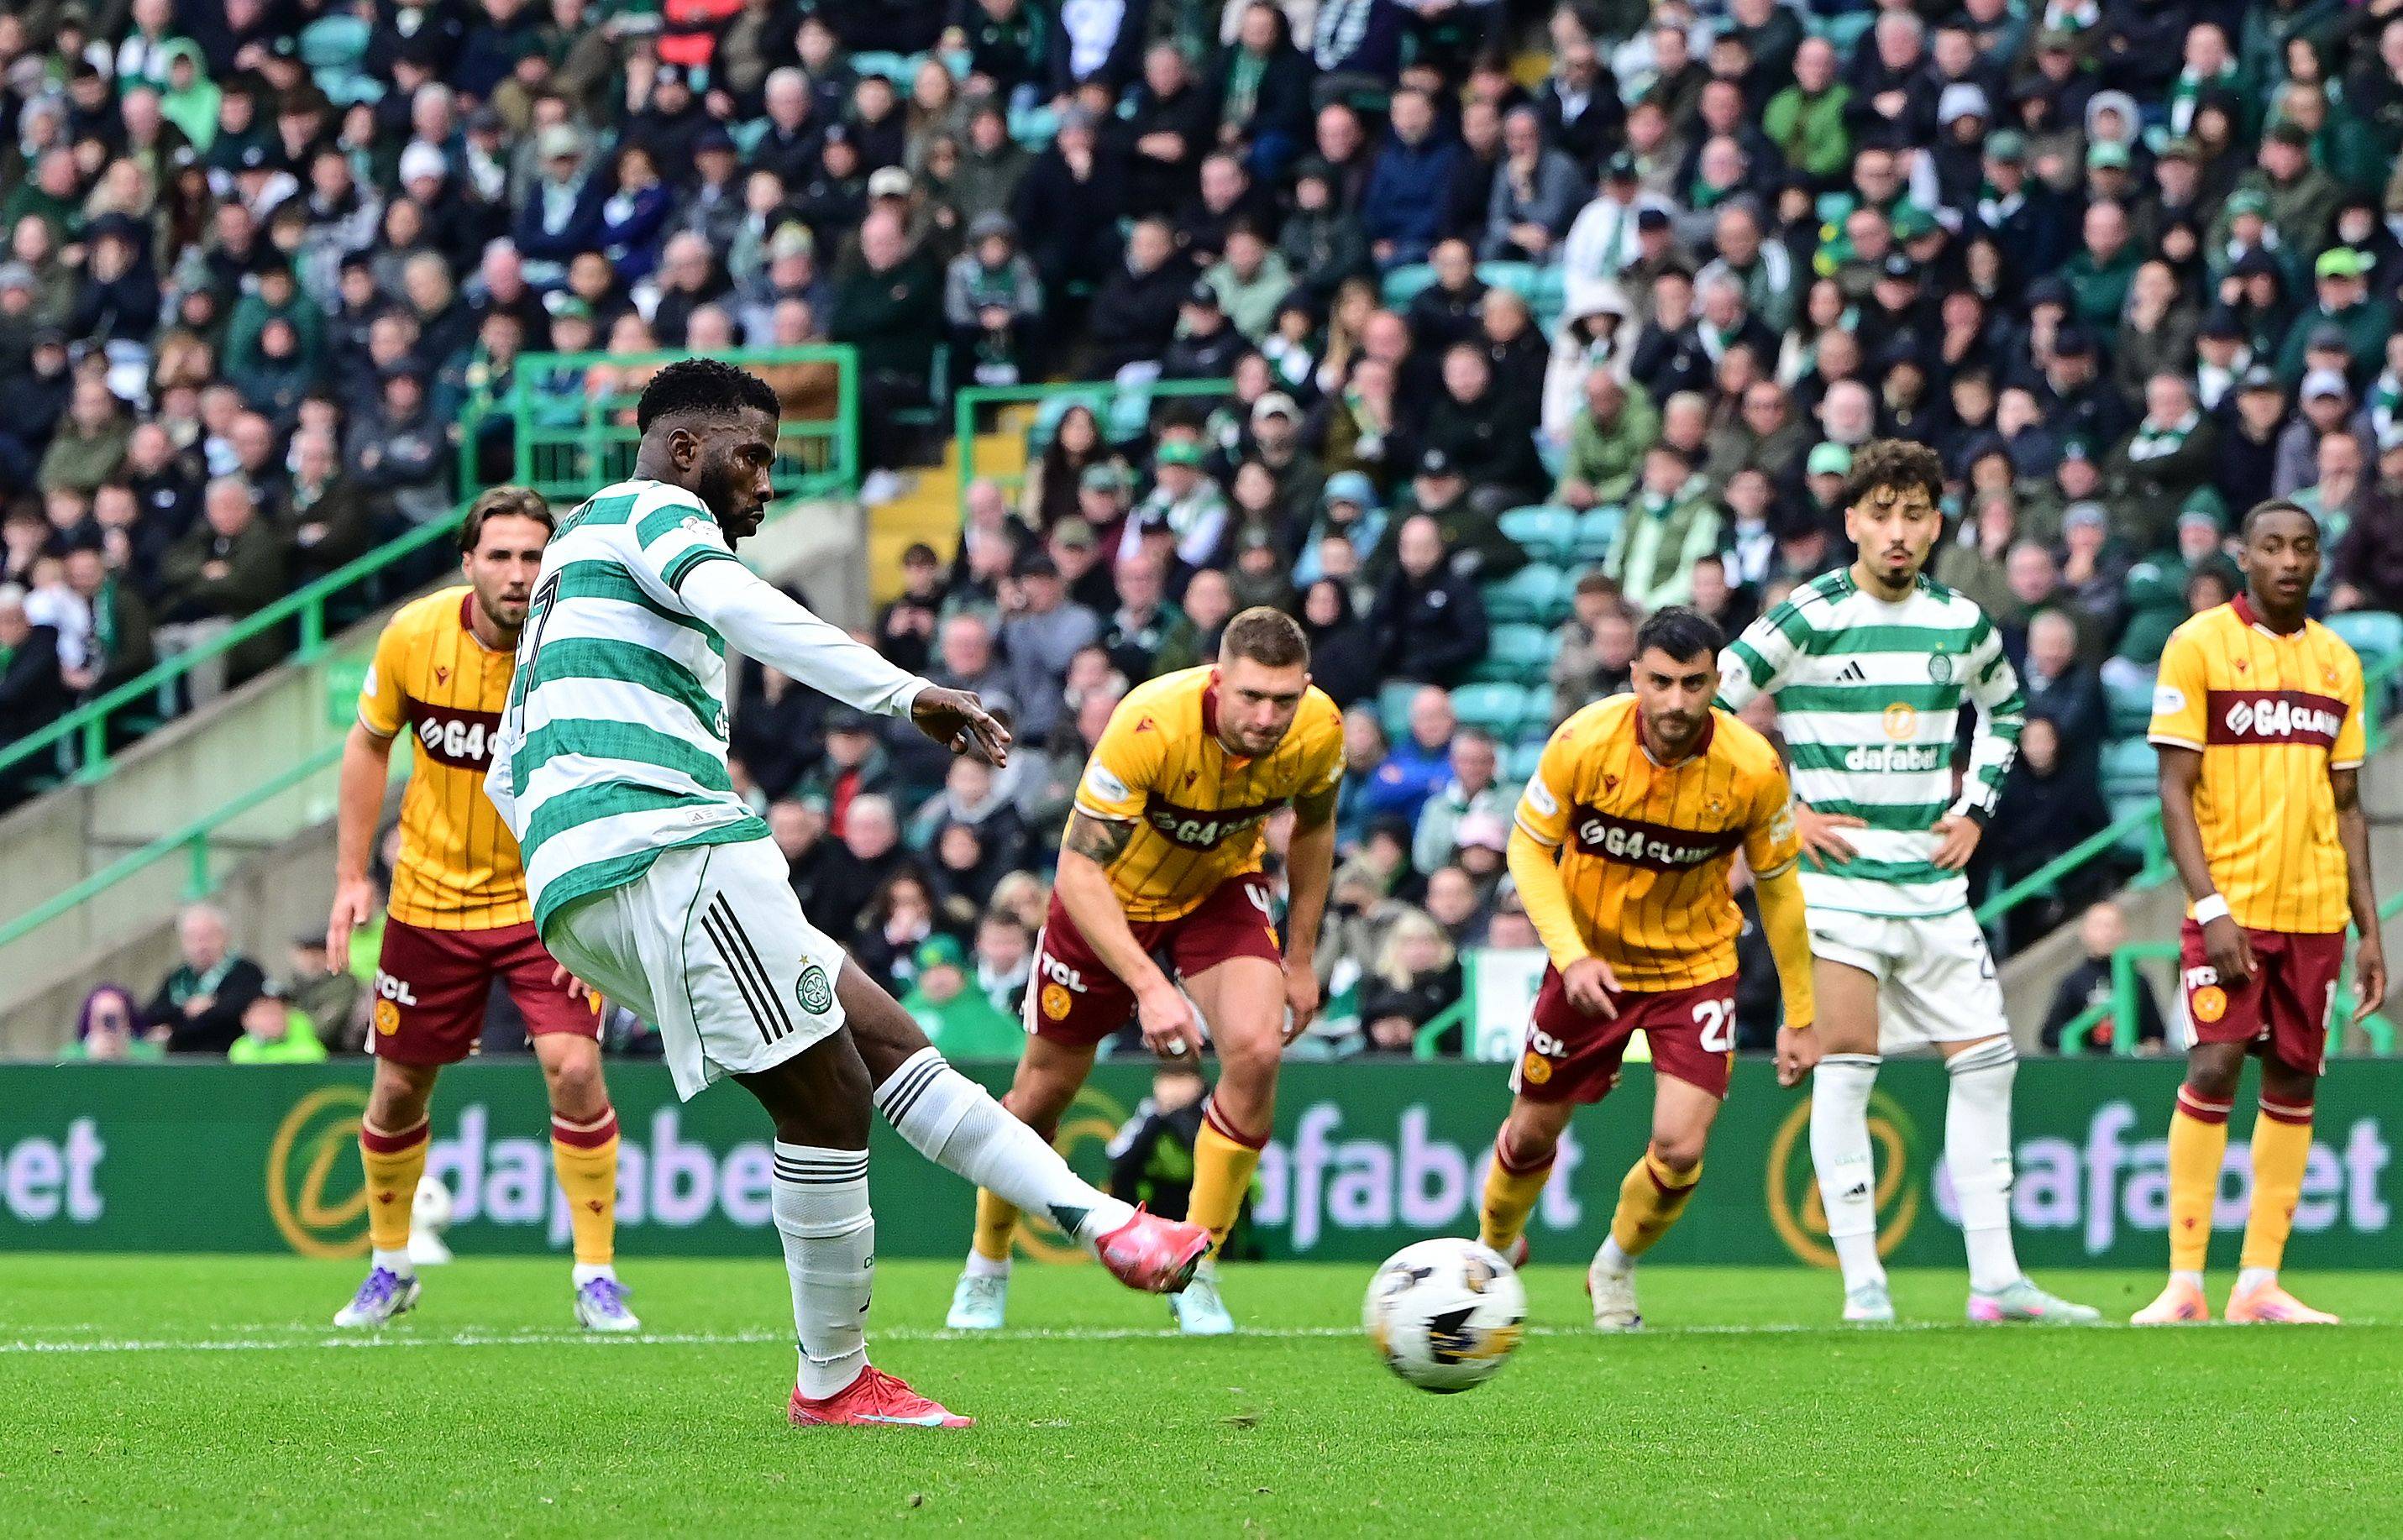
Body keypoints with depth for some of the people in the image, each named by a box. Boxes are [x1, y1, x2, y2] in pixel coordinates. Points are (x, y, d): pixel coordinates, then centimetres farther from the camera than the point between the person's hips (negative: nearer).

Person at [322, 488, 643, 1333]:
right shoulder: (414, 636, -12)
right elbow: (369, 744, 4)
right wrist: (352, 875, 1)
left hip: (548, 896, -2)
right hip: (431, 894, 2)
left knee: (574, 1070, -17)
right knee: (398, 1087, 8)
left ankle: (597, 1278, -4)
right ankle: (389, 1268, 32)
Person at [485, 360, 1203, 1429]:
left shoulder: (569, 558, 32)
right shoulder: (653, 511, 2)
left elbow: (507, 776, 36)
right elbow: (731, 603, -22)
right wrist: (906, 694, -31)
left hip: (580, 894, 10)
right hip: (667, 849, -10)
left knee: (888, 1046, 7)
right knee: (826, 1103, -7)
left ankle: (1100, 1222, 0)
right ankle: (833, 1382, 0)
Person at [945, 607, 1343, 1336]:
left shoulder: (1318, 731, -24)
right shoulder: (1149, 726, -38)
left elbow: (1312, 830, 0)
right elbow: (1078, 870, -36)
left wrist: (1300, 960, 3)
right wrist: (1149, 986, -45)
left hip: (1222, 886, 3)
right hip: (1112, 891, -3)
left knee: (1257, 1049, -22)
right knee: (1046, 1086, 6)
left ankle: (1194, 1273, -7)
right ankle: (986, 1268, 33)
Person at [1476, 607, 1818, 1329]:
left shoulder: (1753, 768, -19)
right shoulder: (1584, 742, -22)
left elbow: (1778, 888, -5)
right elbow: (1528, 847, -9)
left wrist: (1799, 1018, -1)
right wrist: (1570, 955, -23)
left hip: (1696, 965, 0)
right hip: (1589, 960, 0)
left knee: (1680, 1150, -14)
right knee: (1532, 1134, 9)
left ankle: (1617, 1267, 17)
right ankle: (1493, 1249, 42)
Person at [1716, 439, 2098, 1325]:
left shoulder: (1962, 624, 8)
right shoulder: (1806, 619, -8)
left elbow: (2004, 708, 28)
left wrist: (1975, 809, 15)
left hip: (1933, 882, 5)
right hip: (1837, 879, -5)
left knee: (1987, 1061, 2)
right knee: (1846, 1066, -9)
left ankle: (1994, 1279, 7)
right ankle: (1862, 1284, -7)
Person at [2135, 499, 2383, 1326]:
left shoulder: (2338, 661, 11)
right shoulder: (2199, 645, -3)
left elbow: (2346, 805, 15)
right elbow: (2175, 790, -6)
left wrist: (2369, 928, 10)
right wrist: (2211, 908, -16)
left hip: (2315, 908, 5)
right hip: (2230, 904, -5)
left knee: (2294, 1084, 3)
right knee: (2213, 1071, -13)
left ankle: (2260, 1283, 6)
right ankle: (2184, 1282, -10)